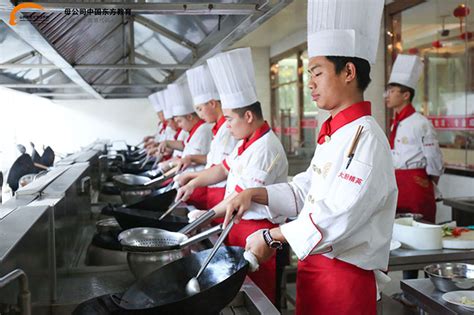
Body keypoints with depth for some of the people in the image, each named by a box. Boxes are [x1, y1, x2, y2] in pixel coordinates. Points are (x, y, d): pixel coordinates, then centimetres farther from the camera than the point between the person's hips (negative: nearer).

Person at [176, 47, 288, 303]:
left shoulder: (265, 149, -22)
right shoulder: (248, 143, 9)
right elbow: (225, 168, 20)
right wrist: (194, 183, 7)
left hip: (258, 230, -9)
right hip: (240, 225, 9)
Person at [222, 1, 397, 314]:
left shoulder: (366, 138, -20)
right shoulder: (333, 135, 10)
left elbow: (337, 218, -25)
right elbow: (304, 192, 15)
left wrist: (273, 236, -16)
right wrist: (254, 194, 0)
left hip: (344, 278, -8)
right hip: (314, 266, 8)